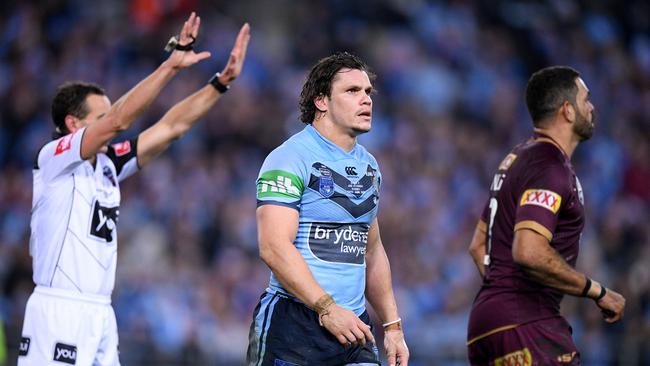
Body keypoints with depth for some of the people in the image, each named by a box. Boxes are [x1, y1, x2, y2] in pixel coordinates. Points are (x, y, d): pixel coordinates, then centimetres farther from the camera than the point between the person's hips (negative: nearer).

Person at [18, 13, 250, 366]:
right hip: (58, 312, -8)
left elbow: (170, 127, 14)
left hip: (101, 314, 8)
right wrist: (172, 65, -22)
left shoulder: (108, 164, 14)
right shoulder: (53, 158, -6)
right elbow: (117, 121, -19)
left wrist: (222, 80, 6)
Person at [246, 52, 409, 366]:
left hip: (352, 328, 7)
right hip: (294, 325, -7)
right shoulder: (291, 158, -9)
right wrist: (327, 308, -23)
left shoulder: (369, 166, 17)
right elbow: (273, 246, -19)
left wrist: (392, 326, 18)